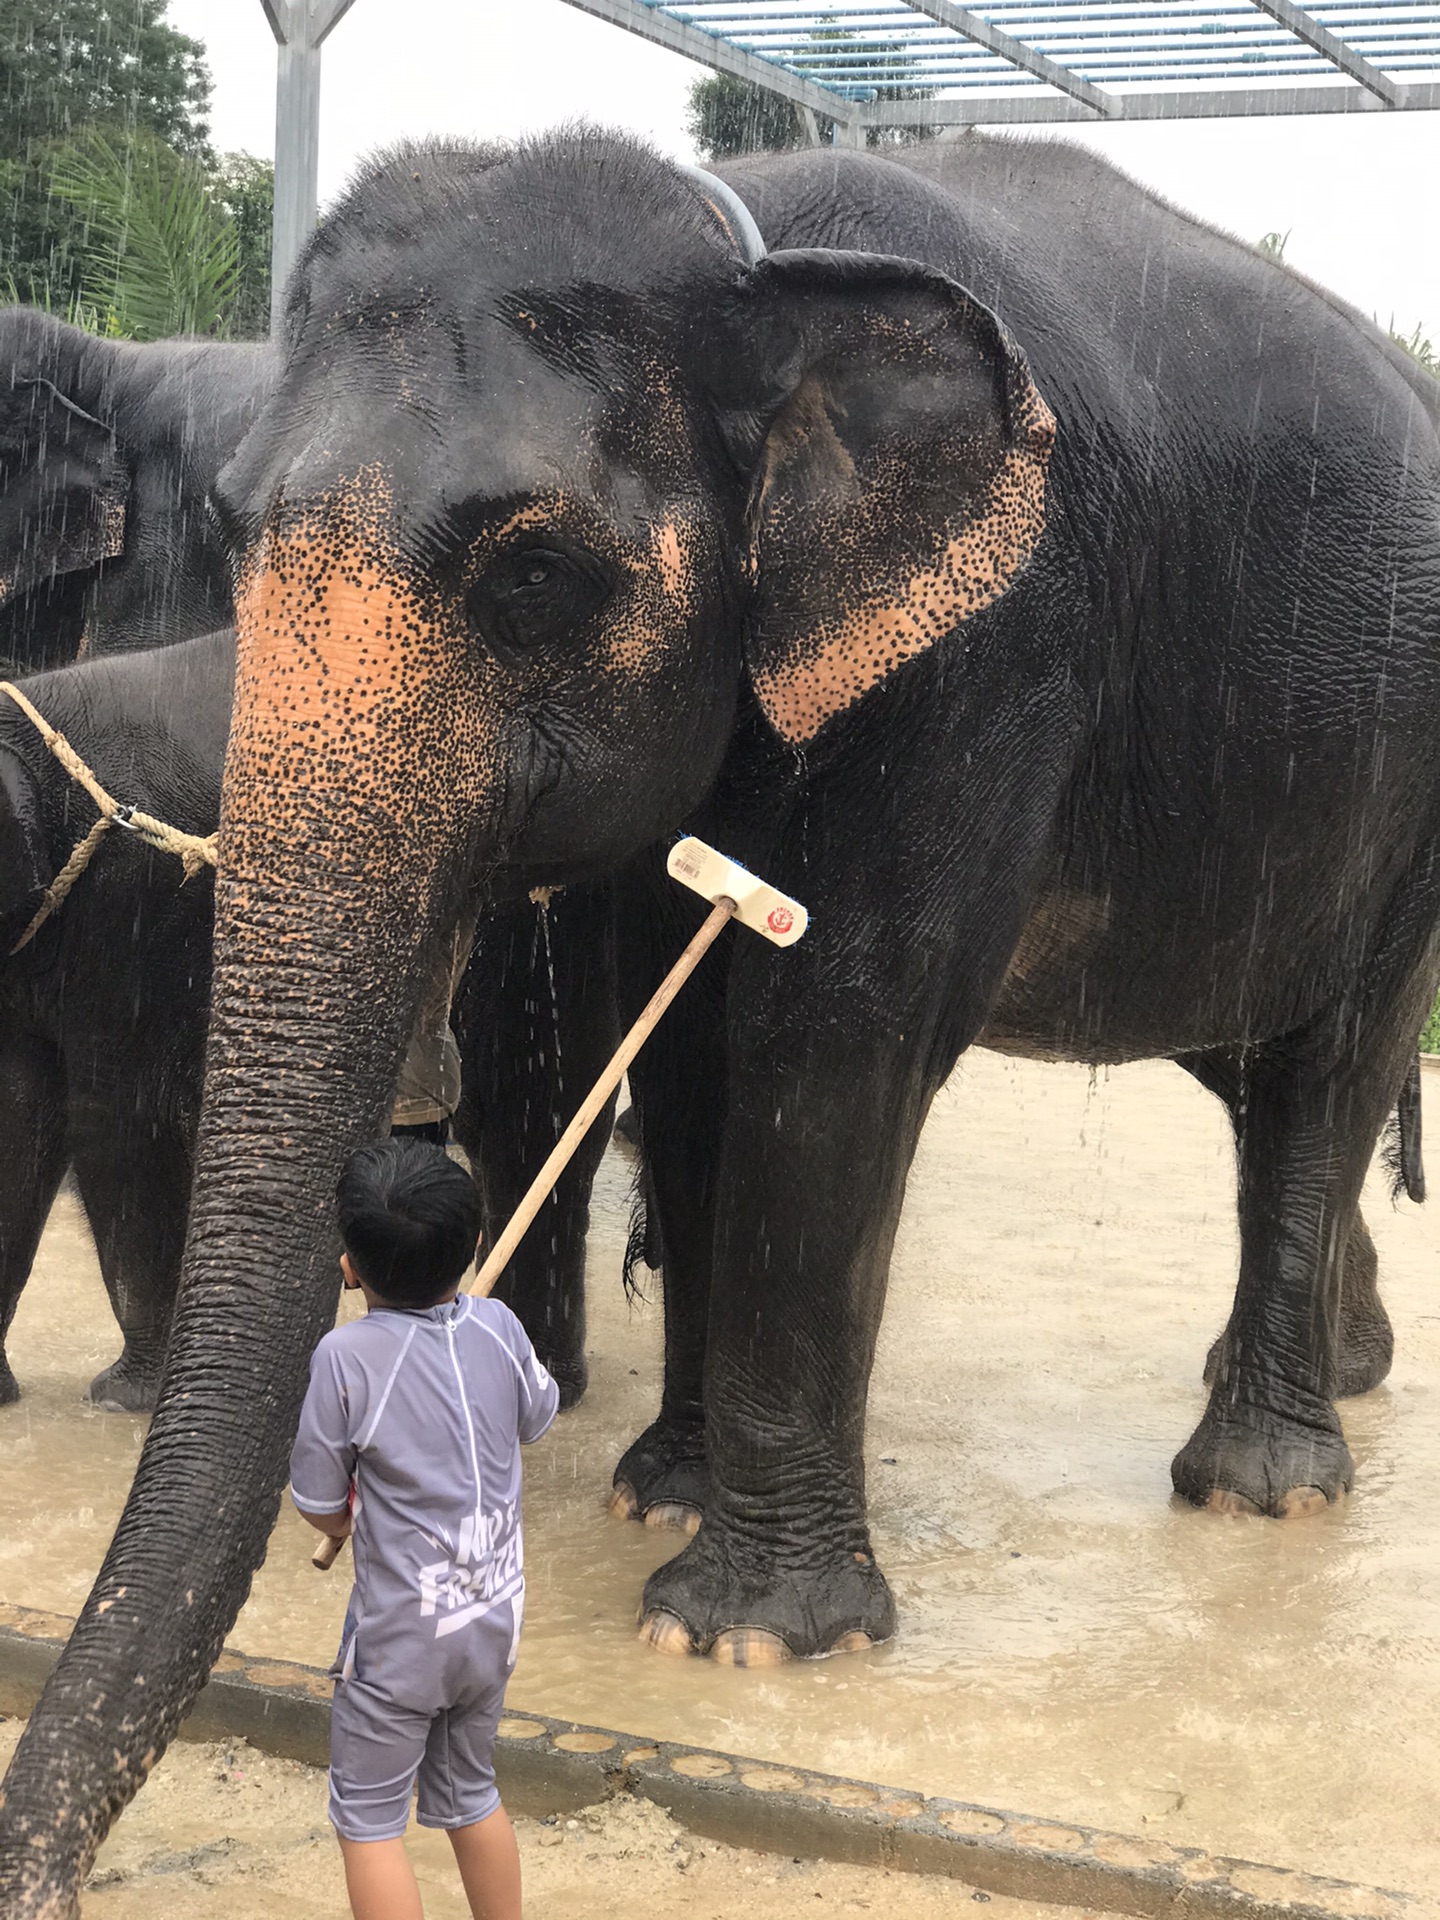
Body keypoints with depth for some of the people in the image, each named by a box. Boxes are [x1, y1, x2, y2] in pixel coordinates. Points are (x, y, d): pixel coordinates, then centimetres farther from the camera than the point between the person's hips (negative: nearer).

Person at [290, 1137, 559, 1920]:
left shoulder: (346, 1356, -20)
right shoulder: (499, 1327, -7)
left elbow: (321, 1508, -11)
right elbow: (536, 1419, 13)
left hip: (400, 1634, -5)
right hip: (494, 1618, 5)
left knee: (369, 1818, 8)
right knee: (470, 1793, 23)